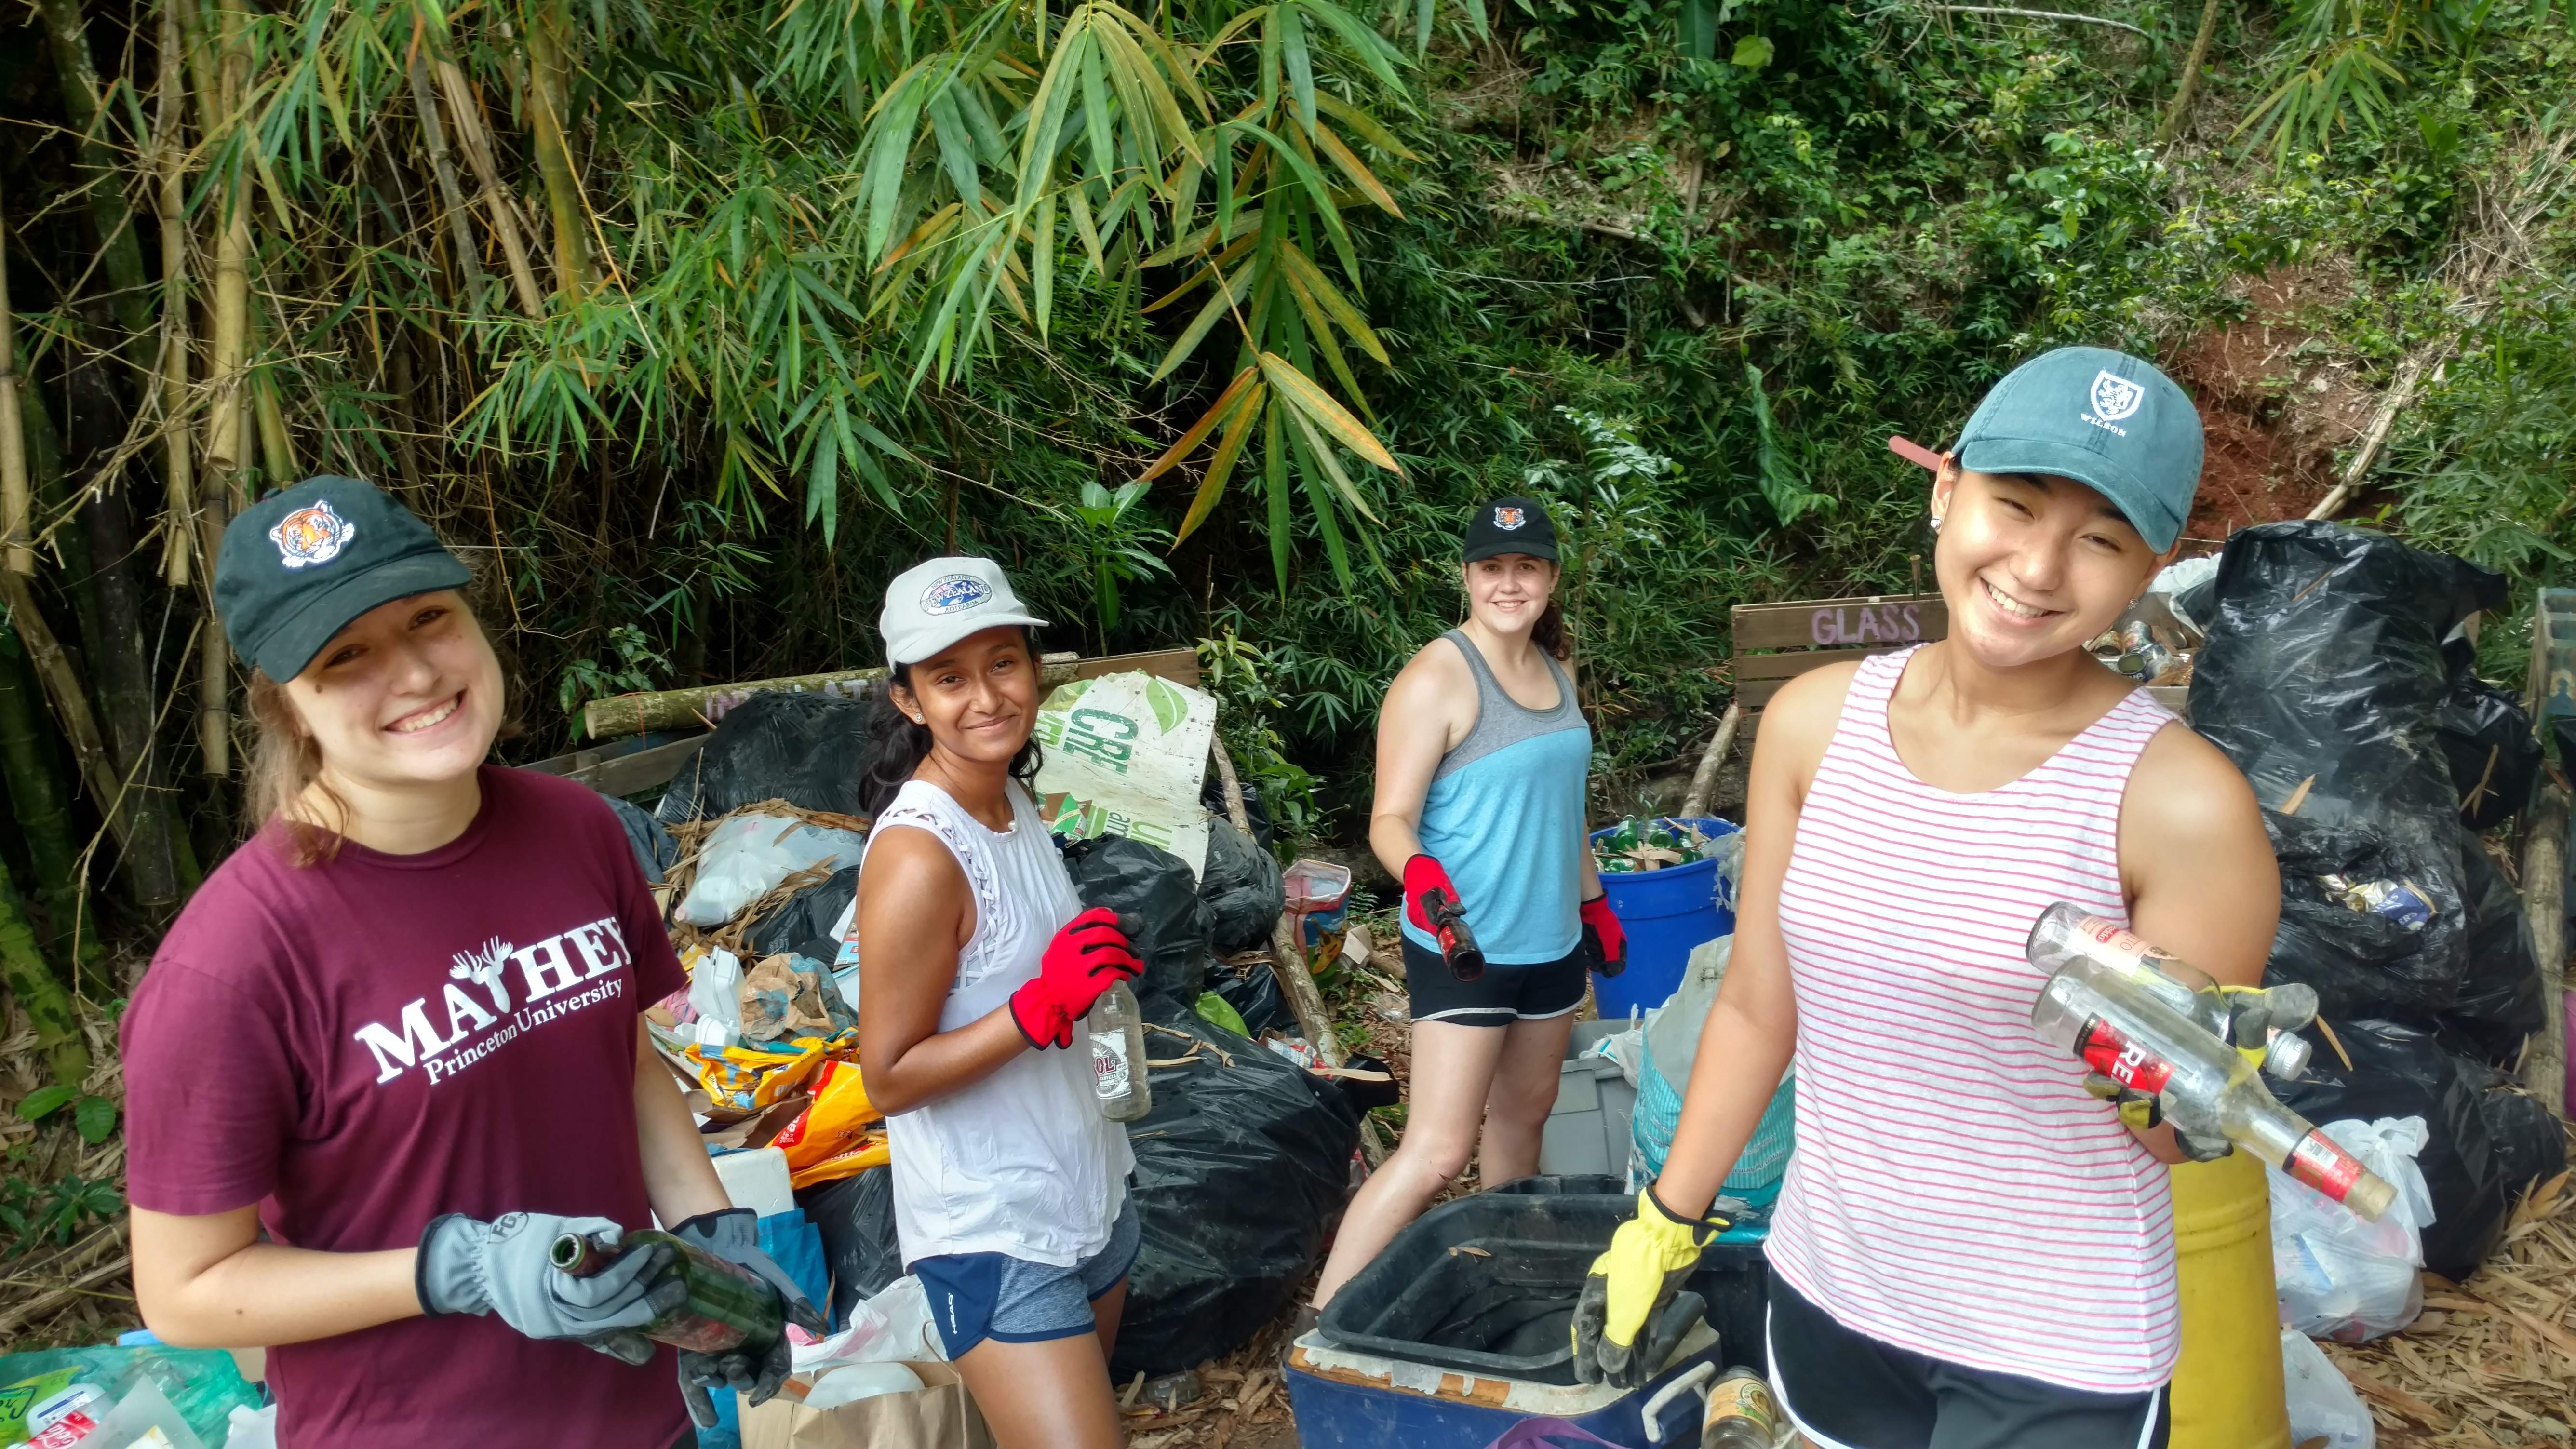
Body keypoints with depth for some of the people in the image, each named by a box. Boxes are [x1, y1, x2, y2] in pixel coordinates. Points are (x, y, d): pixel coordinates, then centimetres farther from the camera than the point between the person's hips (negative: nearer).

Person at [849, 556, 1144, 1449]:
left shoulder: (1013, 797, 1)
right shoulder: (918, 855, -24)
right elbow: (890, 1079, -20)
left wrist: (1095, 970, 3)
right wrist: (1043, 1007, -28)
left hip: (1087, 1191, 8)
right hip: (993, 1235, -8)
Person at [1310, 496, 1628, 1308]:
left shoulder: (1555, 673, 9)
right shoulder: (1437, 679, -15)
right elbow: (1391, 819, -17)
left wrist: (1593, 901, 25)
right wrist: (1419, 873, -37)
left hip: (1550, 938, 8)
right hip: (1464, 947, -7)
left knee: (1524, 1113, 17)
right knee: (1439, 1150, -11)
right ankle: (1324, 1323, -4)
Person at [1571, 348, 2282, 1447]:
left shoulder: (2182, 807, -19)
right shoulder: (1817, 722, -7)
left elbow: (2185, 1139, -9)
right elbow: (1756, 1009, 3)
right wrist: (1664, 1223, 9)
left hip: (2053, 1358, -3)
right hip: (1827, 1295, 4)